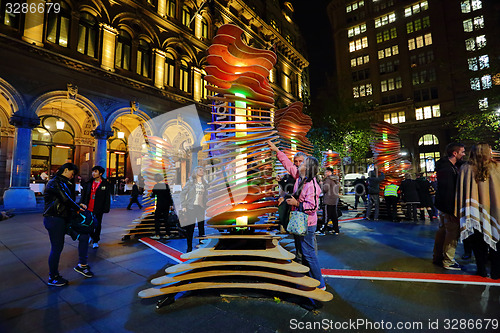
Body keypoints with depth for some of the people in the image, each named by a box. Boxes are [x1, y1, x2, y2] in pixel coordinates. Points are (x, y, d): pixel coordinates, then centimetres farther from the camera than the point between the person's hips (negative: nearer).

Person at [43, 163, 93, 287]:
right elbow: (65, 199, -18)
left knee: (84, 234, 5)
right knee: (57, 248, 0)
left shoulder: (63, 183, 18)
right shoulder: (55, 182, -13)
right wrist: (78, 208, -5)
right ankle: (53, 278, 17)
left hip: (63, 219, 10)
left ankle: (82, 265, 11)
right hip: (54, 219, -10)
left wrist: (78, 206, 7)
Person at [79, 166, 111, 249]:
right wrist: (82, 203, -1)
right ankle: (92, 236, 38)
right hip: (88, 208, 4)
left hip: (98, 210, -4)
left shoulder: (106, 184, -5)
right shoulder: (88, 183, 7)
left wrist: (105, 209, -9)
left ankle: (96, 241, 21)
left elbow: (107, 198, -5)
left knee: (97, 225, 6)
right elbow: (83, 194, 11)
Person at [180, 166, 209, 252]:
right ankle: (189, 247, 15)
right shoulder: (190, 182, 0)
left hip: (201, 208, 3)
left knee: (201, 227, 5)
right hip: (191, 208, -3)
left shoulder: (205, 183, 10)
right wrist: (184, 206, -6)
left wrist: (206, 206, 8)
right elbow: (183, 193, 0)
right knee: (190, 228, 2)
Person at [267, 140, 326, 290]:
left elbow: (312, 206, -26)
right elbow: (288, 164, 12)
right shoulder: (300, 177, 3)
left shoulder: (311, 185, -23)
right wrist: (276, 150, 13)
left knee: (309, 253, 1)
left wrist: (296, 203, -21)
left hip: (307, 224, -9)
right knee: (302, 252, 19)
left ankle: (320, 284, 18)